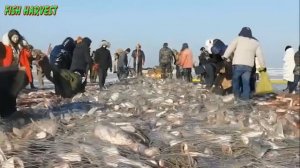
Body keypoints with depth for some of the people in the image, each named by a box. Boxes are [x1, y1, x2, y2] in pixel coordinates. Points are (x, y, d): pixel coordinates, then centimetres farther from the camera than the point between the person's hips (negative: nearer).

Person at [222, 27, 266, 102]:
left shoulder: (238, 39, 7)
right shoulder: (255, 42, 16)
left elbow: (230, 48, -3)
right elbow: (260, 55, 14)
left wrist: (225, 57, -8)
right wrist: (263, 66, 19)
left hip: (238, 64, -3)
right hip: (249, 65, 3)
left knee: (236, 79, 11)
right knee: (246, 82, 6)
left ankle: (237, 95, 9)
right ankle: (245, 97, 3)